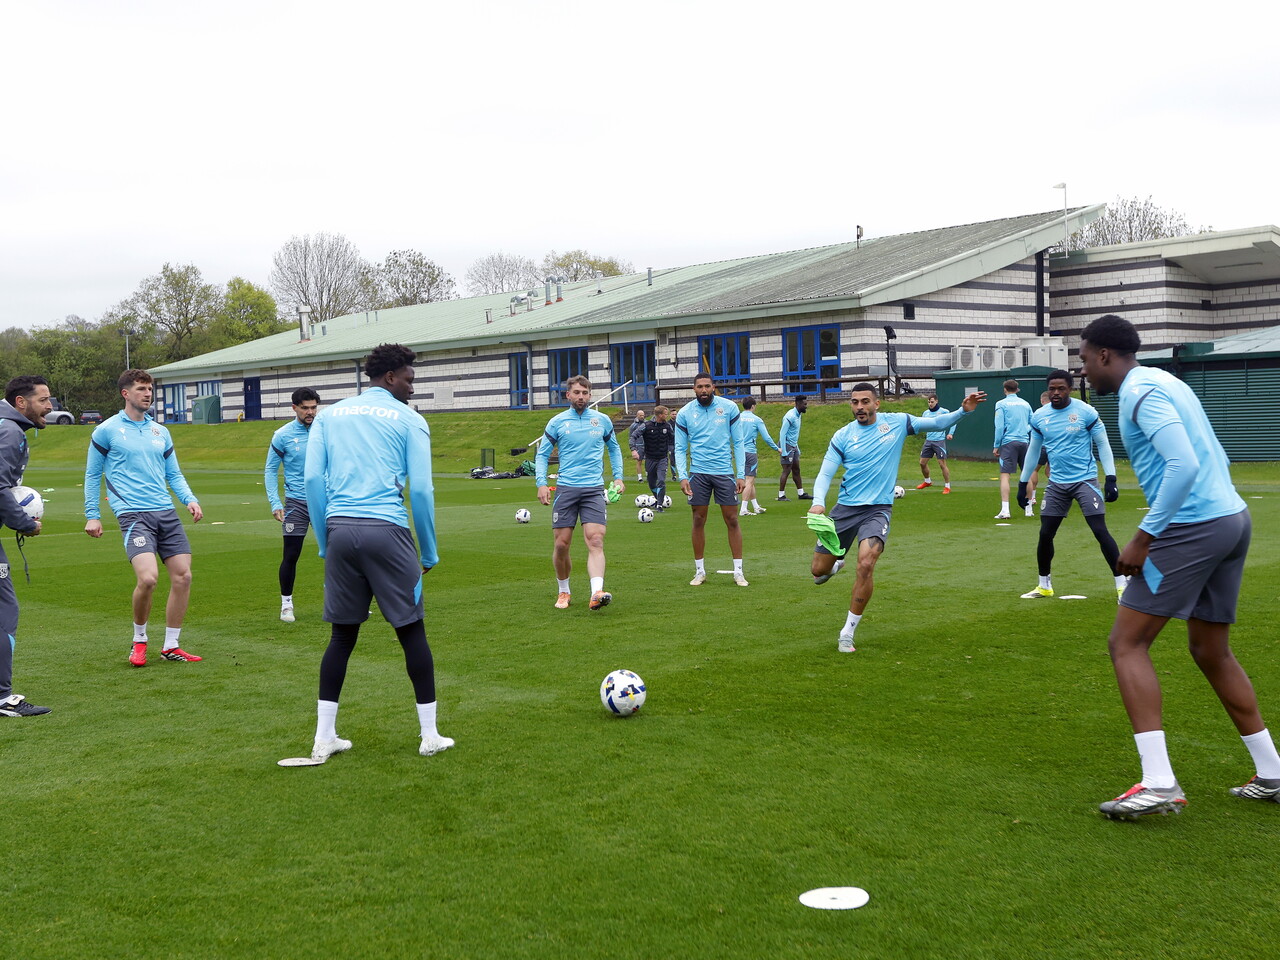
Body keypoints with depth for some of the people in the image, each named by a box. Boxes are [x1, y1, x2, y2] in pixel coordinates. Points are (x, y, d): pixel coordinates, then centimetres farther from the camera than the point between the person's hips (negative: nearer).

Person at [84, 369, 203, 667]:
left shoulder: (160, 431, 16)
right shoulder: (107, 430, 3)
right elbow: (92, 475, 8)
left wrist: (190, 499, 4)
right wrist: (92, 516, 3)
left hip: (166, 513, 5)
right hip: (133, 515, -5)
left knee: (183, 577, -1)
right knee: (148, 578, -21)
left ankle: (171, 645, 13)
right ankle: (139, 640, 5)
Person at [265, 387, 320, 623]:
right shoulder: (282, 436, -3)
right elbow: (271, 471, 3)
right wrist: (275, 503, -7)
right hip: (296, 503, -2)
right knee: (291, 555, 0)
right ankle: (286, 603, 16)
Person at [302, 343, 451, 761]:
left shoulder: (328, 415, 15)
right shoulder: (409, 420, 5)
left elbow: (312, 480, 7)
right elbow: (421, 489, -2)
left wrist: (326, 542, 13)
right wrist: (429, 553, 6)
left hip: (340, 531, 4)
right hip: (386, 531, -4)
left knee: (342, 635, 12)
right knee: (411, 631, 5)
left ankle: (324, 738, 13)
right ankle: (430, 735, 10)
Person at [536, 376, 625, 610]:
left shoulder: (602, 420, 9)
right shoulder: (557, 422, 4)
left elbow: (614, 448, 23)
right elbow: (542, 454, 9)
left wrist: (618, 476, 11)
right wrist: (542, 483, -4)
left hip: (594, 489, 0)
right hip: (565, 488, 0)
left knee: (595, 541, -16)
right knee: (561, 544, 0)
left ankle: (597, 593, -28)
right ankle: (563, 592, 21)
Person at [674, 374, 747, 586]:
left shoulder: (729, 408, -1)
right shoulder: (684, 413, 1)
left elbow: (738, 442, 2)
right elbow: (680, 448, 5)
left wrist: (741, 475, -3)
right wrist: (682, 476, -7)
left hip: (724, 471, -1)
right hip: (698, 473, 1)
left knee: (732, 520, 0)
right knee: (699, 521, 3)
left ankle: (738, 571, 8)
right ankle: (699, 571, 14)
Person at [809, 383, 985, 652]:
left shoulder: (897, 423, 0)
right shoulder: (843, 436, -1)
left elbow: (937, 423, 4)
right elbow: (825, 474, -2)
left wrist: (963, 410, -14)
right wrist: (818, 502, -20)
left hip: (878, 509, -2)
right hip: (845, 508, 2)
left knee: (866, 563, -26)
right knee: (818, 570, 4)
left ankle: (848, 633, -12)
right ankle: (836, 564, 44)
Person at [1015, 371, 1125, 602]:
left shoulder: (1086, 412, -8)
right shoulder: (1039, 416, 3)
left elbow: (1103, 444, -3)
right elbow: (1033, 451, 15)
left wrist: (1110, 479, -11)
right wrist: (1023, 484, 16)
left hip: (1085, 480, -4)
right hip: (1056, 483, 4)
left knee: (1100, 531, -11)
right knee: (1045, 534, 5)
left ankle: (1121, 584, -1)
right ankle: (1044, 585, 23)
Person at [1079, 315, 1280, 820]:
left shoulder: (1142, 391, -11)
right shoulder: (1164, 383, 20)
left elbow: (1184, 466, -23)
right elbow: (1214, 460, 23)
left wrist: (1144, 537, -19)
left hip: (1194, 527, -10)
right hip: (1233, 518, 10)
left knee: (1127, 643, -7)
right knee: (1212, 652, 19)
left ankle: (1158, 783, -13)